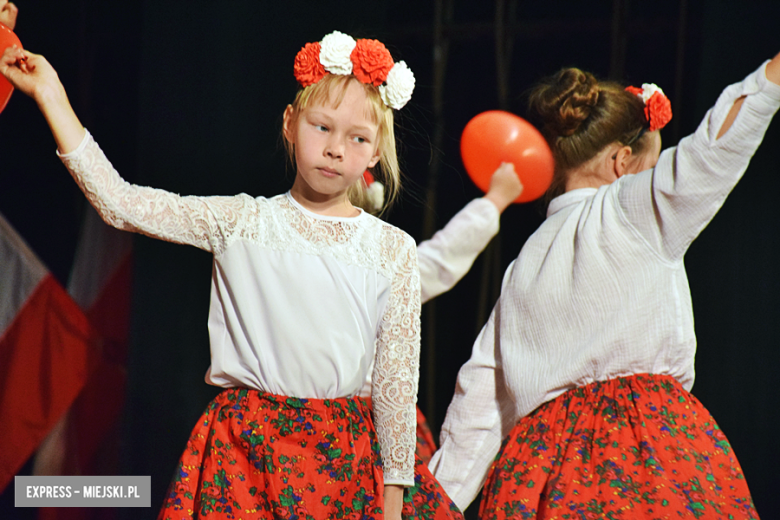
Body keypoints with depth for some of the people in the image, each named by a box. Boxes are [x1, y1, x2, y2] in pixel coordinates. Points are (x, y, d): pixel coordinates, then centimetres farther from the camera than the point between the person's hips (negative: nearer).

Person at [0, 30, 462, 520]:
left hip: (344, 458, 1)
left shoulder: (394, 250, 4)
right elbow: (120, 203, -4)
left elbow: (398, 378, 3)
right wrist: (51, 95, -6)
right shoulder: (239, 221, 3)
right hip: (243, 451, 0)